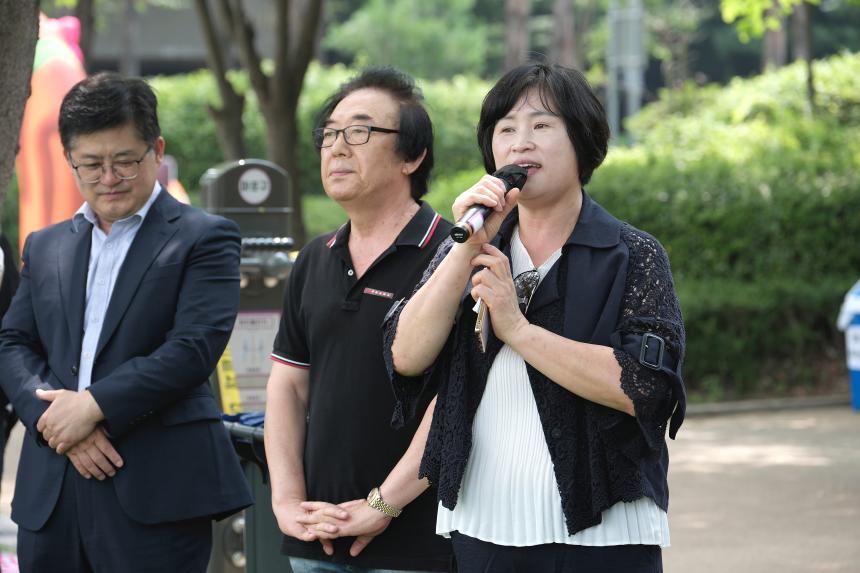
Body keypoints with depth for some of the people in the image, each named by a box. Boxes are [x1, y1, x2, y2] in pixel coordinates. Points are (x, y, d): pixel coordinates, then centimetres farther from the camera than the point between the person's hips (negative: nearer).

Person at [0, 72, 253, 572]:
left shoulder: (204, 238, 1)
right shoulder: (46, 247, 19)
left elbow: (195, 347, -10)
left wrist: (94, 405, -14)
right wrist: (55, 413, -7)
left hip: (156, 493, -5)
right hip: (52, 494, 5)